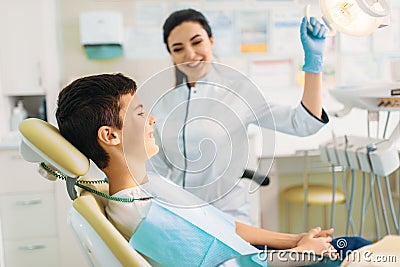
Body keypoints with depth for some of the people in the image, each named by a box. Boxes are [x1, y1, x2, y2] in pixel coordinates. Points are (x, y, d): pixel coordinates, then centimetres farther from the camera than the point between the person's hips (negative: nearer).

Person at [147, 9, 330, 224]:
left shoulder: (239, 91, -5)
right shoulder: (162, 105, 3)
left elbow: (303, 122, -9)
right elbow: (155, 171, 11)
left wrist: (313, 60, -14)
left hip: (228, 217, -1)